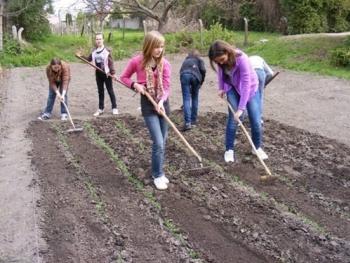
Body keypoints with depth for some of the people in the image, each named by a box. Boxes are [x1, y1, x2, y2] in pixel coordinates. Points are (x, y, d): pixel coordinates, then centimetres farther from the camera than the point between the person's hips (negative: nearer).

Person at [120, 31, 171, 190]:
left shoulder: (165, 63, -6)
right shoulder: (137, 61, -11)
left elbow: (166, 87, -7)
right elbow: (124, 77, 4)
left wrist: (162, 101, -26)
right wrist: (135, 85, -15)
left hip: (163, 103, 4)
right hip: (148, 104, -3)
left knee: (162, 142, 12)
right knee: (158, 143, -10)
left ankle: (158, 171, 30)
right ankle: (158, 175, 8)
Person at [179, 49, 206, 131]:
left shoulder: (186, 60, 37)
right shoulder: (199, 60, 28)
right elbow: (203, 70, 8)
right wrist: (201, 82, 20)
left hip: (184, 75, 1)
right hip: (195, 75, -1)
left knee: (186, 99, -4)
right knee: (194, 98, 15)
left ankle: (187, 122, -16)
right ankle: (193, 121, 20)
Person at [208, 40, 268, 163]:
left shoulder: (241, 58, -37)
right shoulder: (221, 60, -21)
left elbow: (246, 84, -37)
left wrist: (241, 108, -38)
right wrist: (221, 88, -3)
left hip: (250, 87, -3)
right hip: (233, 88, 3)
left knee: (256, 120, -2)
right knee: (232, 119, -6)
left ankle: (257, 147, 19)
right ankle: (229, 149, 7)